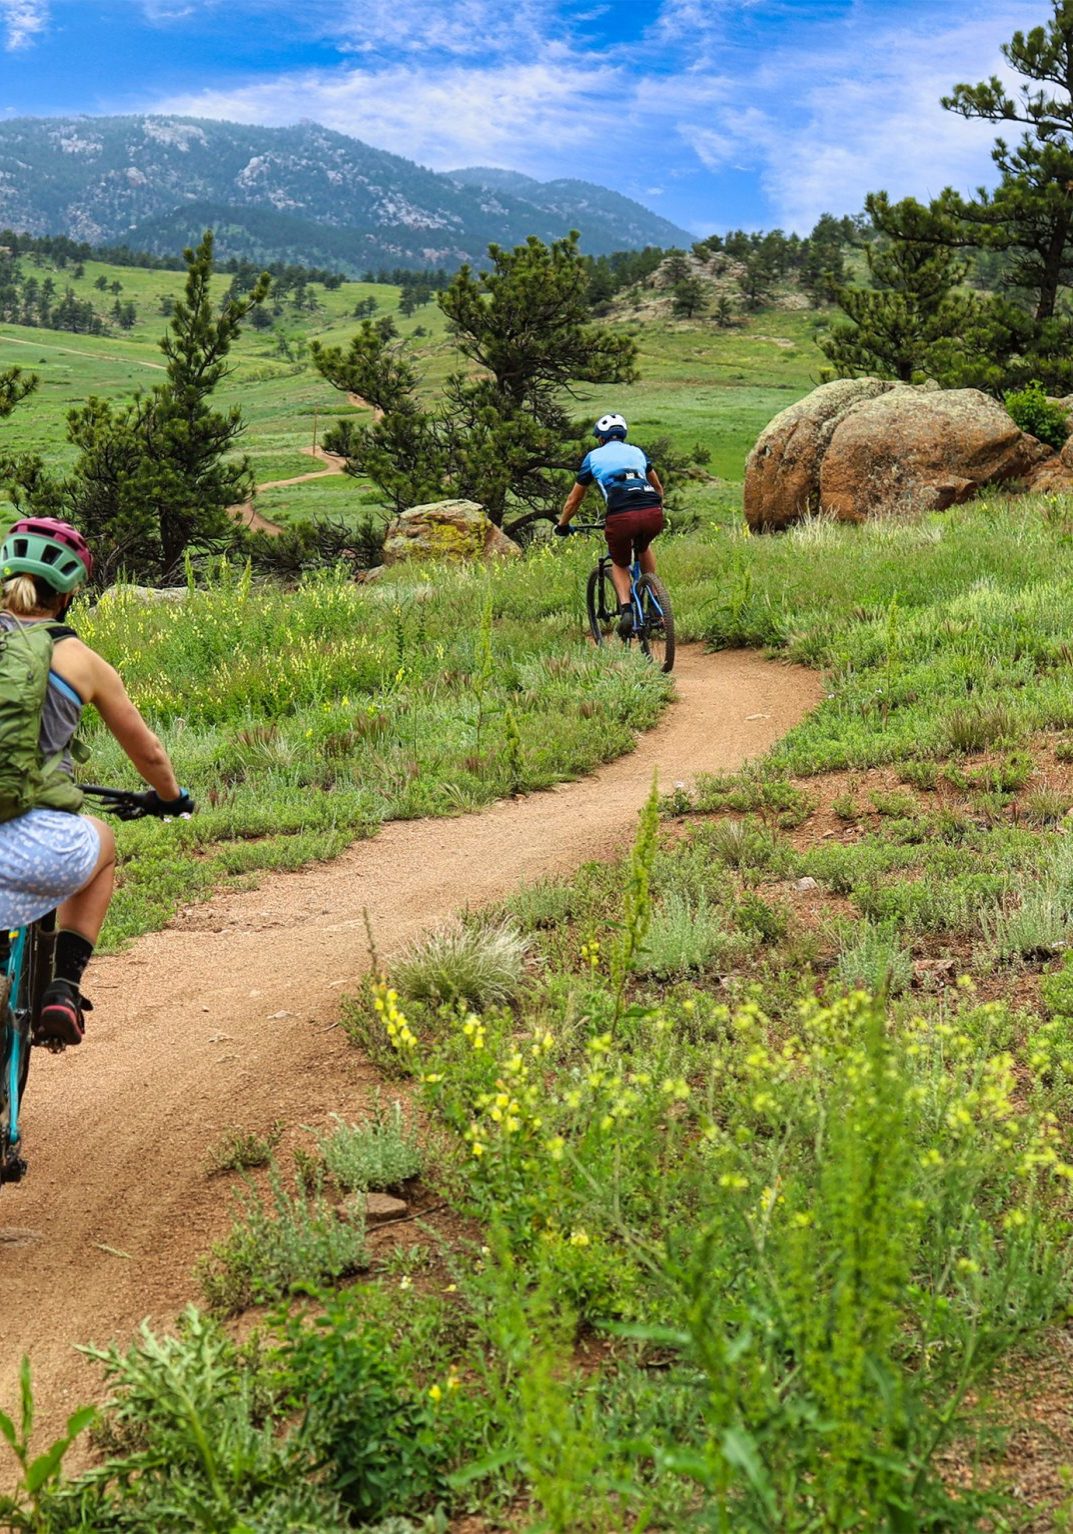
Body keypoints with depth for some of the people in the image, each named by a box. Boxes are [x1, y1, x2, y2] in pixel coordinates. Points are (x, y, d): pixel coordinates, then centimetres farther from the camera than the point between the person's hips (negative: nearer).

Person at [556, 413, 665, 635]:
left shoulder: (594, 456, 23)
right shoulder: (637, 452, 30)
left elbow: (574, 499, 30)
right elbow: (658, 488, 43)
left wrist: (562, 525, 44)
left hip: (621, 516, -3)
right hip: (653, 515, 3)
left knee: (619, 564, 23)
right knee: (644, 548, 35)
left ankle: (626, 608, -2)